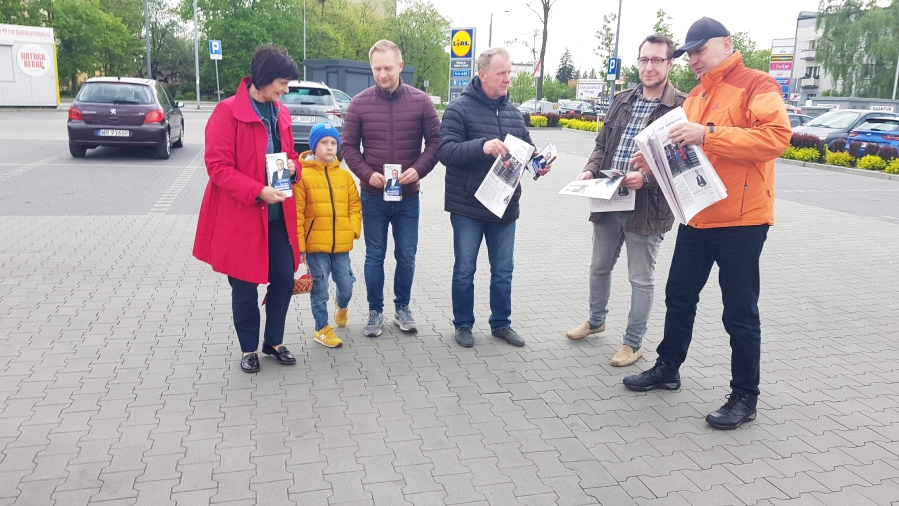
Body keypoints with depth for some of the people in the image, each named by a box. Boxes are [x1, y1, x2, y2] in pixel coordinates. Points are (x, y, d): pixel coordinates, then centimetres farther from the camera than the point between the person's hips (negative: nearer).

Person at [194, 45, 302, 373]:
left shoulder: (281, 113, 9)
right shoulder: (227, 112, -13)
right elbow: (218, 166, -16)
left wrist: (292, 166, -4)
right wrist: (258, 191, -25)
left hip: (278, 214, 6)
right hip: (240, 215, -6)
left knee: (284, 278, 8)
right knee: (245, 286, 7)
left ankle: (274, 341, 28)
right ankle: (249, 349, 25)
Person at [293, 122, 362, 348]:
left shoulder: (344, 176, 6)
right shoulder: (303, 175, -8)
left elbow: (355, 205, 11)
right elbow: (296, 213, -9)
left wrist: (353, 229, -4)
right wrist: (299, 244, -10)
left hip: (341, 244, 4)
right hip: (315, 245, -4)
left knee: (346, 286, 12)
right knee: (319, 289, 6)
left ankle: (342, 306, 46)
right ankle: (322, 329, 21)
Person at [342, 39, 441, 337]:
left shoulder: (421, 101, -3)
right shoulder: (359, 103, -2)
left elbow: (435, 142, 0)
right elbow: (348, 146, 0)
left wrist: (418, 169, -15)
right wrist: (367, 173, -15)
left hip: (408, 196, 0)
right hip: (373, 196, 0)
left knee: (406, 257, 9)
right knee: (374, 256, 9)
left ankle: (403, 308, 28)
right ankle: (375, 311, 24)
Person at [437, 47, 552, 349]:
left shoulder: (513, 112, 9)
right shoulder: (460, 109, -9)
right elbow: (445, 151, -19)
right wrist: (482, 146, -34)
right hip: (468, 207, -5)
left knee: (503, 271, 14)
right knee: (465, 270, 9)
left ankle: (501, 323, 30)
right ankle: (463, 324, 25)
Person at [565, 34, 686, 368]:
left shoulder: (681, 107, -9)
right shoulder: (622, 101, 12)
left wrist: (645, 177, -26)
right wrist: (591, 170, -1)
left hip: (647, 207, -6)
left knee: (641, 278, 7)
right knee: (599, 266, 21)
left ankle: (633, 343, 22)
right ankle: (596, 320, 43)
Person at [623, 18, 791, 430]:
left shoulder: (757, 85, -8)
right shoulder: (696, 95, 15)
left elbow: (776, 136, -22)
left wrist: (708, 134, -28)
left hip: (740, 220, -7)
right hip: (696, 217, 8)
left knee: (739, 312, 1)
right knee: (678, 297, 15)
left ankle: (745, 397, 15)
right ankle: (667, 369, 31)